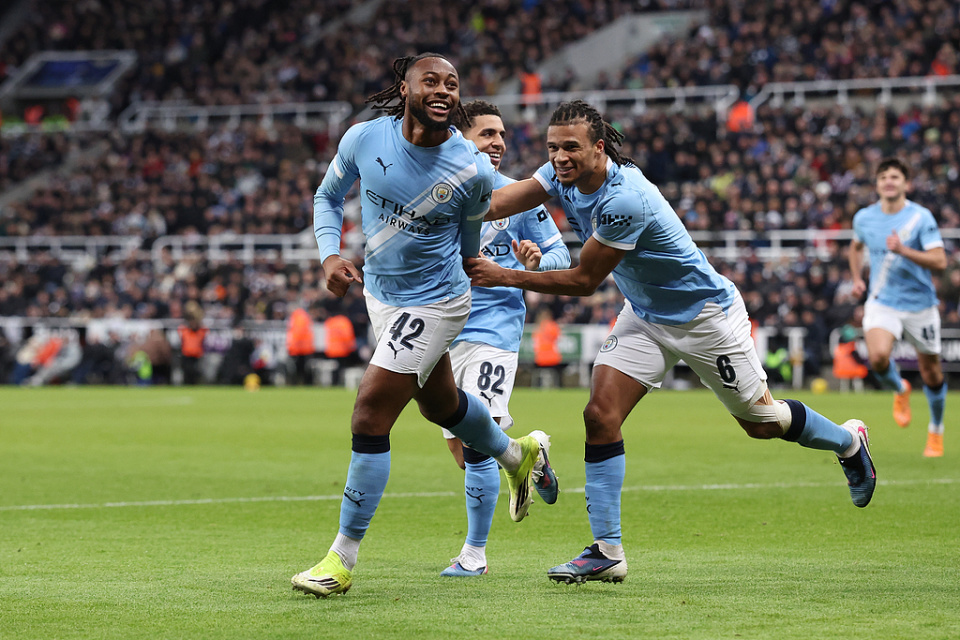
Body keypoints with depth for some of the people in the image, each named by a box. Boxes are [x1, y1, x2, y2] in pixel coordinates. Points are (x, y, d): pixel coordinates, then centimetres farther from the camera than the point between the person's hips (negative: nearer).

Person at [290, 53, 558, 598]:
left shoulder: (474, 171, -20)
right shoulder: (364, 139, -13)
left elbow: (467, 245, -2)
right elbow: (329, 196, 4)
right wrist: (331, 255, -10)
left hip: (433, 304, -6)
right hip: (379, 293, 6)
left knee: (370, 415, -12)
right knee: (441, 404, 26)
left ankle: (344, 557, -1)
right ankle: (518, 454, 56)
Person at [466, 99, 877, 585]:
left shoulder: (624, 199, -34)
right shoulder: (563, 175, -10)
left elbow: (584, 281, -26)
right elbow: (497, 202, -18)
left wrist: (506, 277, -26)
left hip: (705, 316, -7)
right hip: (645, 316, 7)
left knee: (760, 421, 10)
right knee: (600, 415, -11)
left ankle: (848, 441, 40)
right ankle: (606, 552, -8)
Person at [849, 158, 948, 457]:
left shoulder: (921, 217, -11)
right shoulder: (864, 217, 1)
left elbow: (939, 261, -19)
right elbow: (856, 246, 24)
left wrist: (903, 250, -31)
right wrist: (857, 278, 11)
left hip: (920, 304, -1)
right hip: (882, 302, 1)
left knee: (931, 373, 7)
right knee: (878, 356, -25)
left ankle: (936, 431, 32)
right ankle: (900, 391, 9)